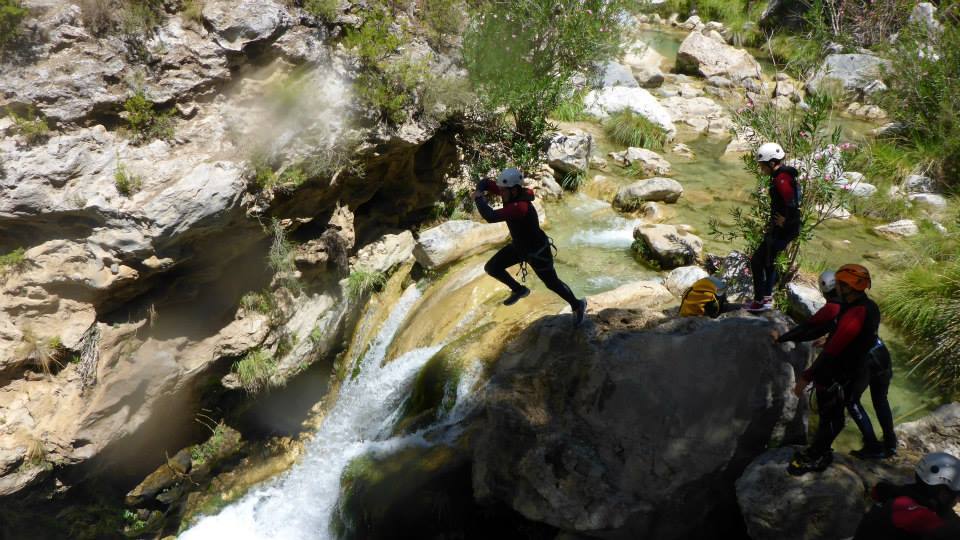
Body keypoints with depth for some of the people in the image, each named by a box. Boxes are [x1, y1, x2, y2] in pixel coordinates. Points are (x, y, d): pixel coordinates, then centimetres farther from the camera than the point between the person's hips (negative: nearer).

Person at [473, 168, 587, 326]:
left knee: (552, 283, 11)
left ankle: (577, 305, 37)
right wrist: (478, 192, -28)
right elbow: (485, 183, -5)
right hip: (518, 246, 8)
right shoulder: (511, 193, -17)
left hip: (538, 251, -8)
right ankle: (519, 290, 26)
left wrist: (479, 199, -34)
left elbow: (491, 217, -50)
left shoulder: (520, 207, -42)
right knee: (491, 268, 3)